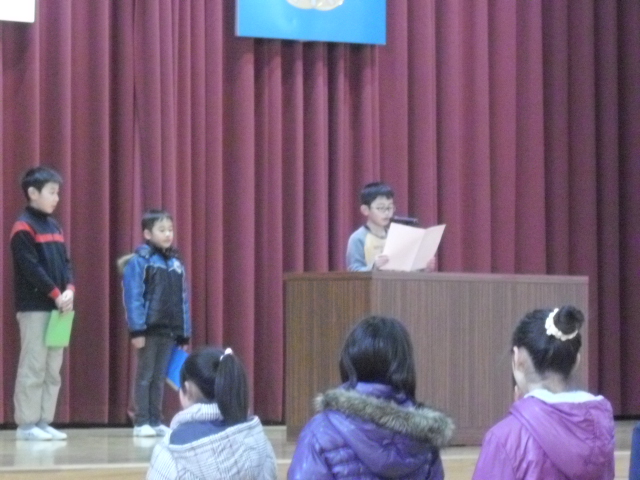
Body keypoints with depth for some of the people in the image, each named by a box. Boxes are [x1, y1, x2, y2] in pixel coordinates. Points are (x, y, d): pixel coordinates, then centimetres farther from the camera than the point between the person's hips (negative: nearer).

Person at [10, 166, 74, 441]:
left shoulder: (54, 226, 16)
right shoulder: (23, 227, -10)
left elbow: (64, 262, 14)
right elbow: (31, 268, -16)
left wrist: (69, 289, -4)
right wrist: (55, 294, -16)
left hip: (57, 306, 8)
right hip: (34, 307, -8)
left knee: (53, 368, 8)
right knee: (33, 366, -7)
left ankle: (43, 422, 12)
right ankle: (26, 424, -3)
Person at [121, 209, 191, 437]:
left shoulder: (176, 264, 11)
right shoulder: (139, 261, -8)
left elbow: (183, 300, 13)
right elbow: (133, 297, -12)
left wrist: (185, 334, 10)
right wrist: (136, 330, -18)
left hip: (169, 330, 5)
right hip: (149, 329, -5)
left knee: (160, 377, 10)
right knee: (145, 376, 1)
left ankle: (156, 421, 15)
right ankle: (141, 422, 5)